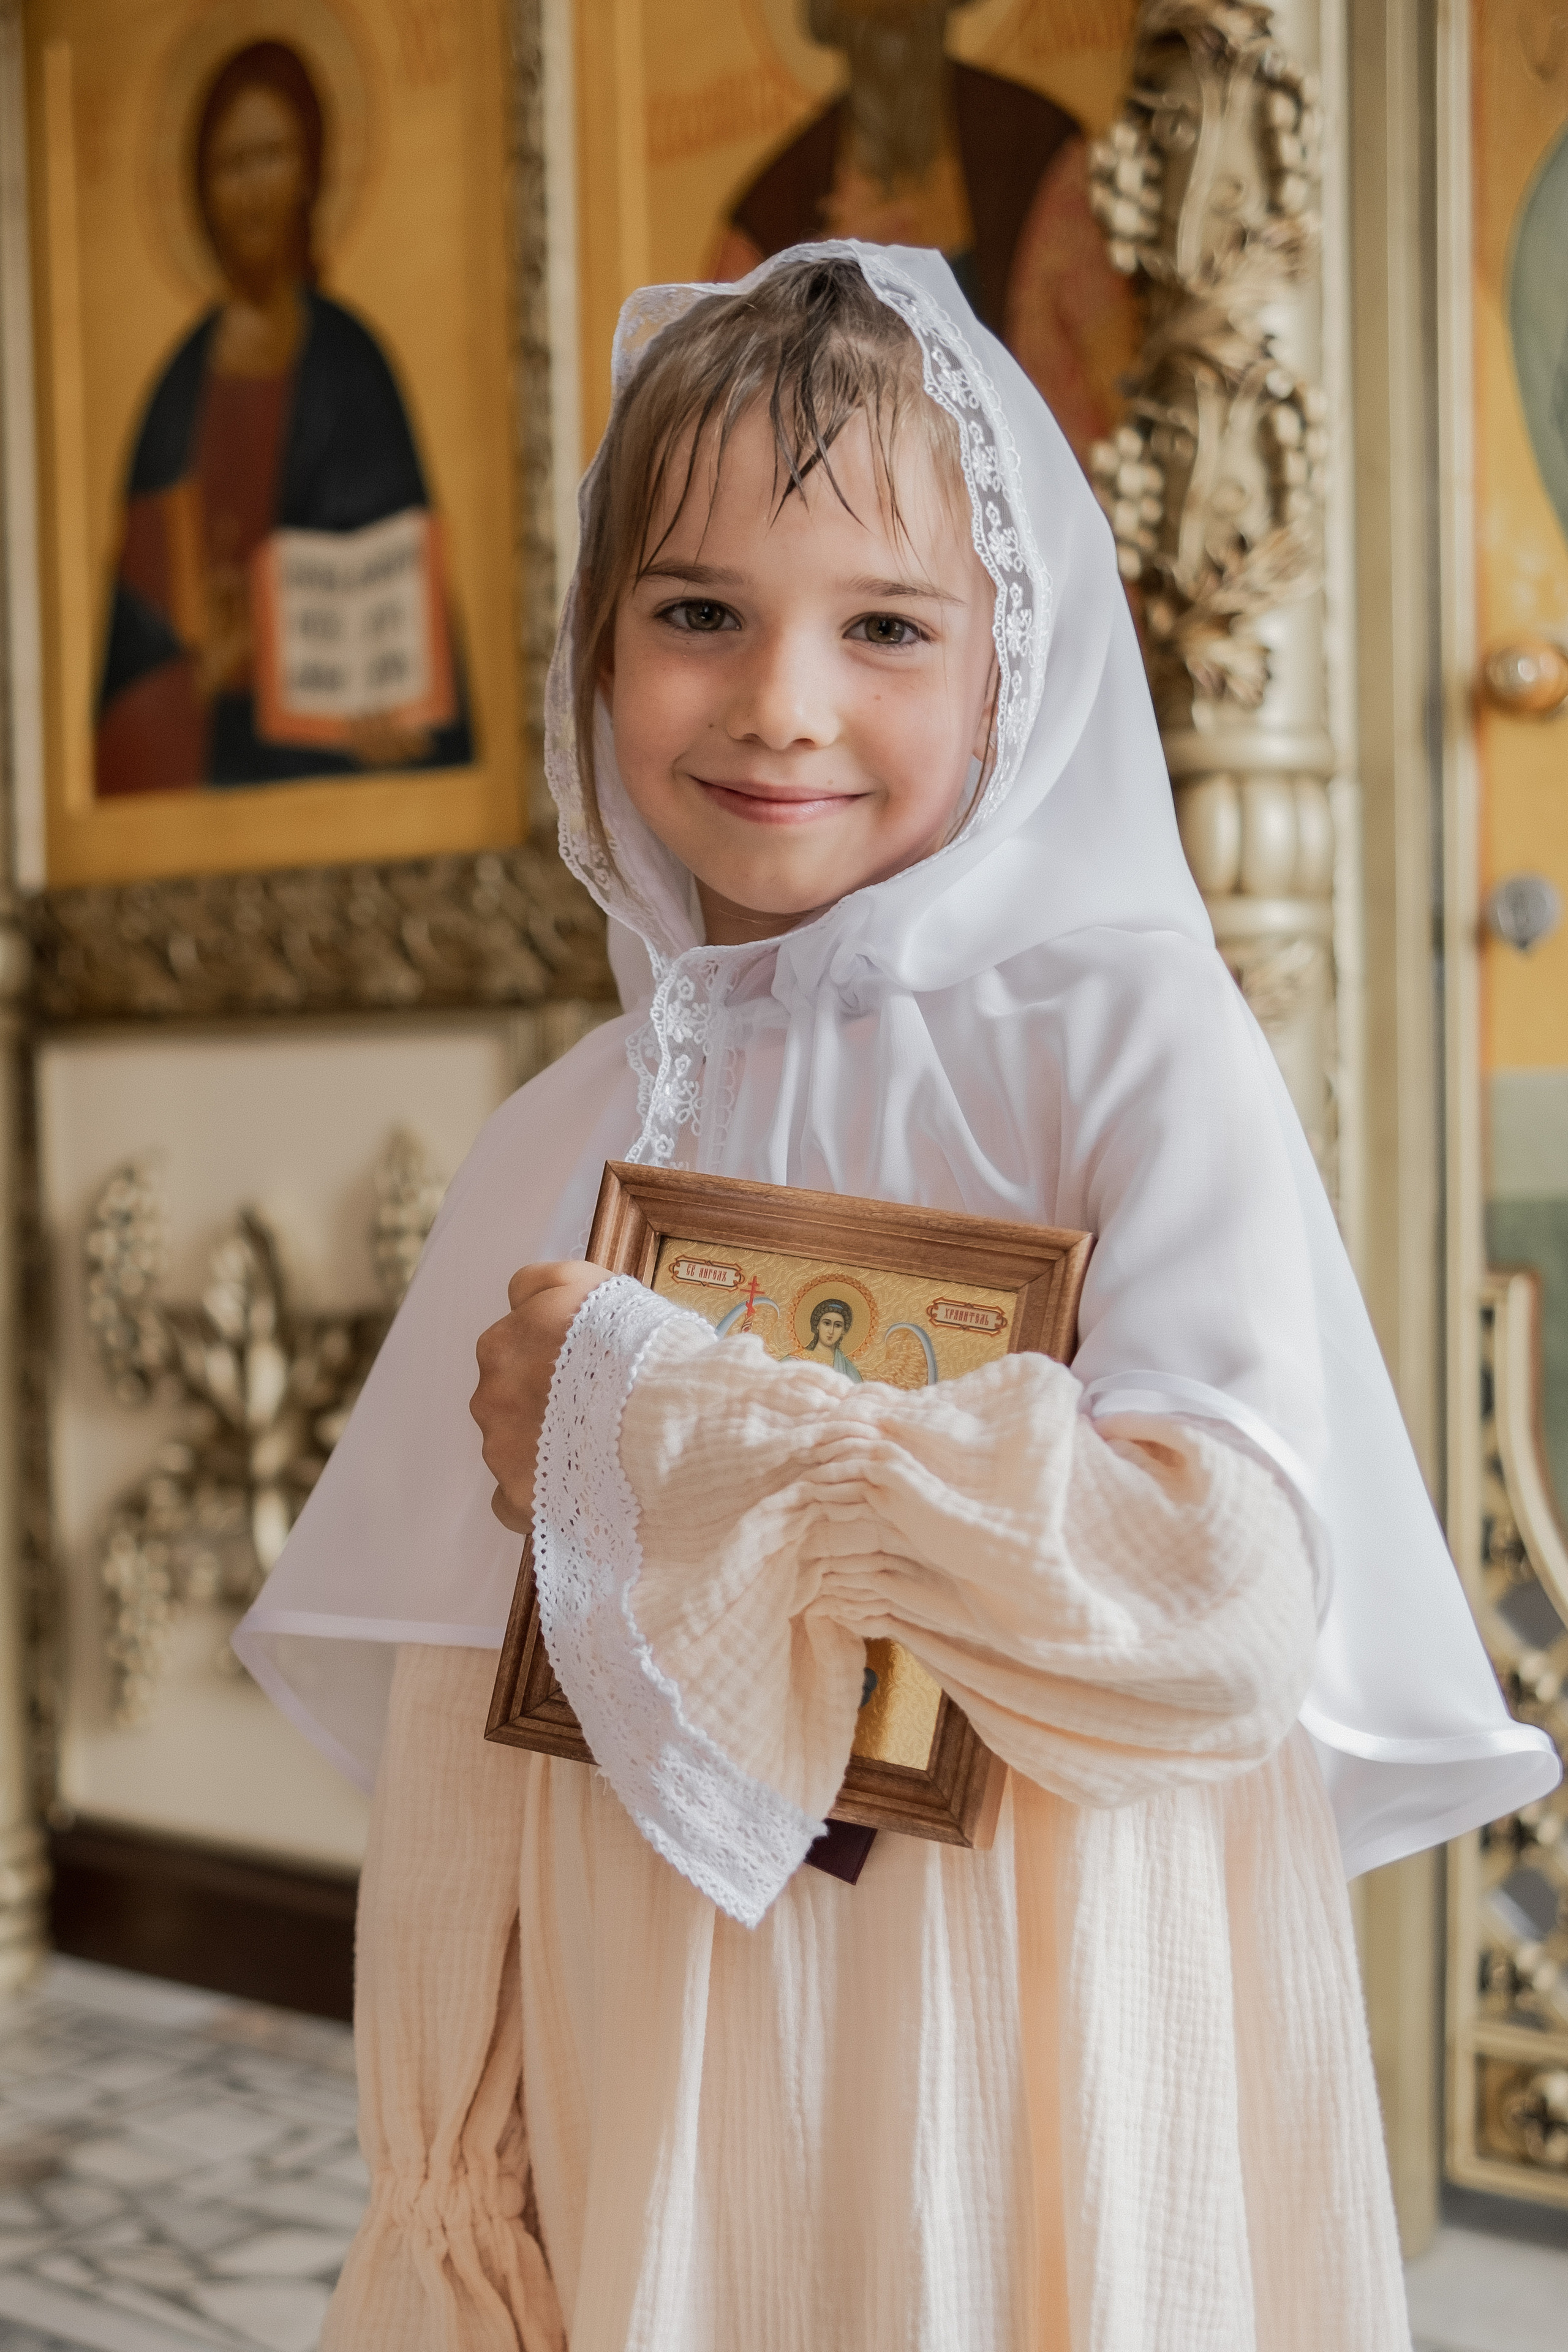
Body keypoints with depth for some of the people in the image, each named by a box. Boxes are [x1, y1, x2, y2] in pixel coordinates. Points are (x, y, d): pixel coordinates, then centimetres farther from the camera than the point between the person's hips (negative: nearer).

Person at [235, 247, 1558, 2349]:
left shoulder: (1131, 1046, -11)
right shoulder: (568, 1139, 2)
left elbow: (1230, 1589, -25)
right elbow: (458, 1753, 5)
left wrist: (656, 1424, -19)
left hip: (1025, 2112, -3)